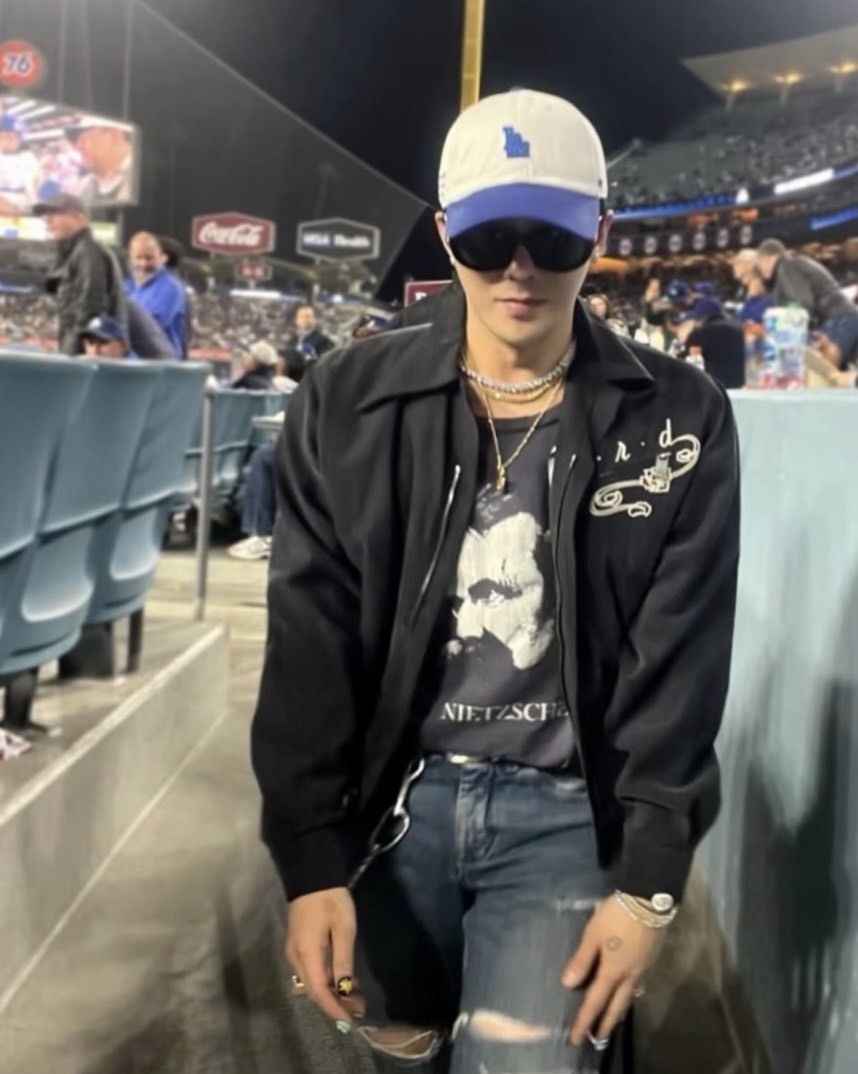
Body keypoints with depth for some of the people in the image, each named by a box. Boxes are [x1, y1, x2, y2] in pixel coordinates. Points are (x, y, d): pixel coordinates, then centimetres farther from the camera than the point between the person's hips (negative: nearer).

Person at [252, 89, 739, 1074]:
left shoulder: (679, 422, -4)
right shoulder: (347, 403, -3)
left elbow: (680, 665, -5)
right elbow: (308, 643, -6)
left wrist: (648, 880, -9)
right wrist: (309, 862, -10)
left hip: (570, 810, -1)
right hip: (391, 796, 2)